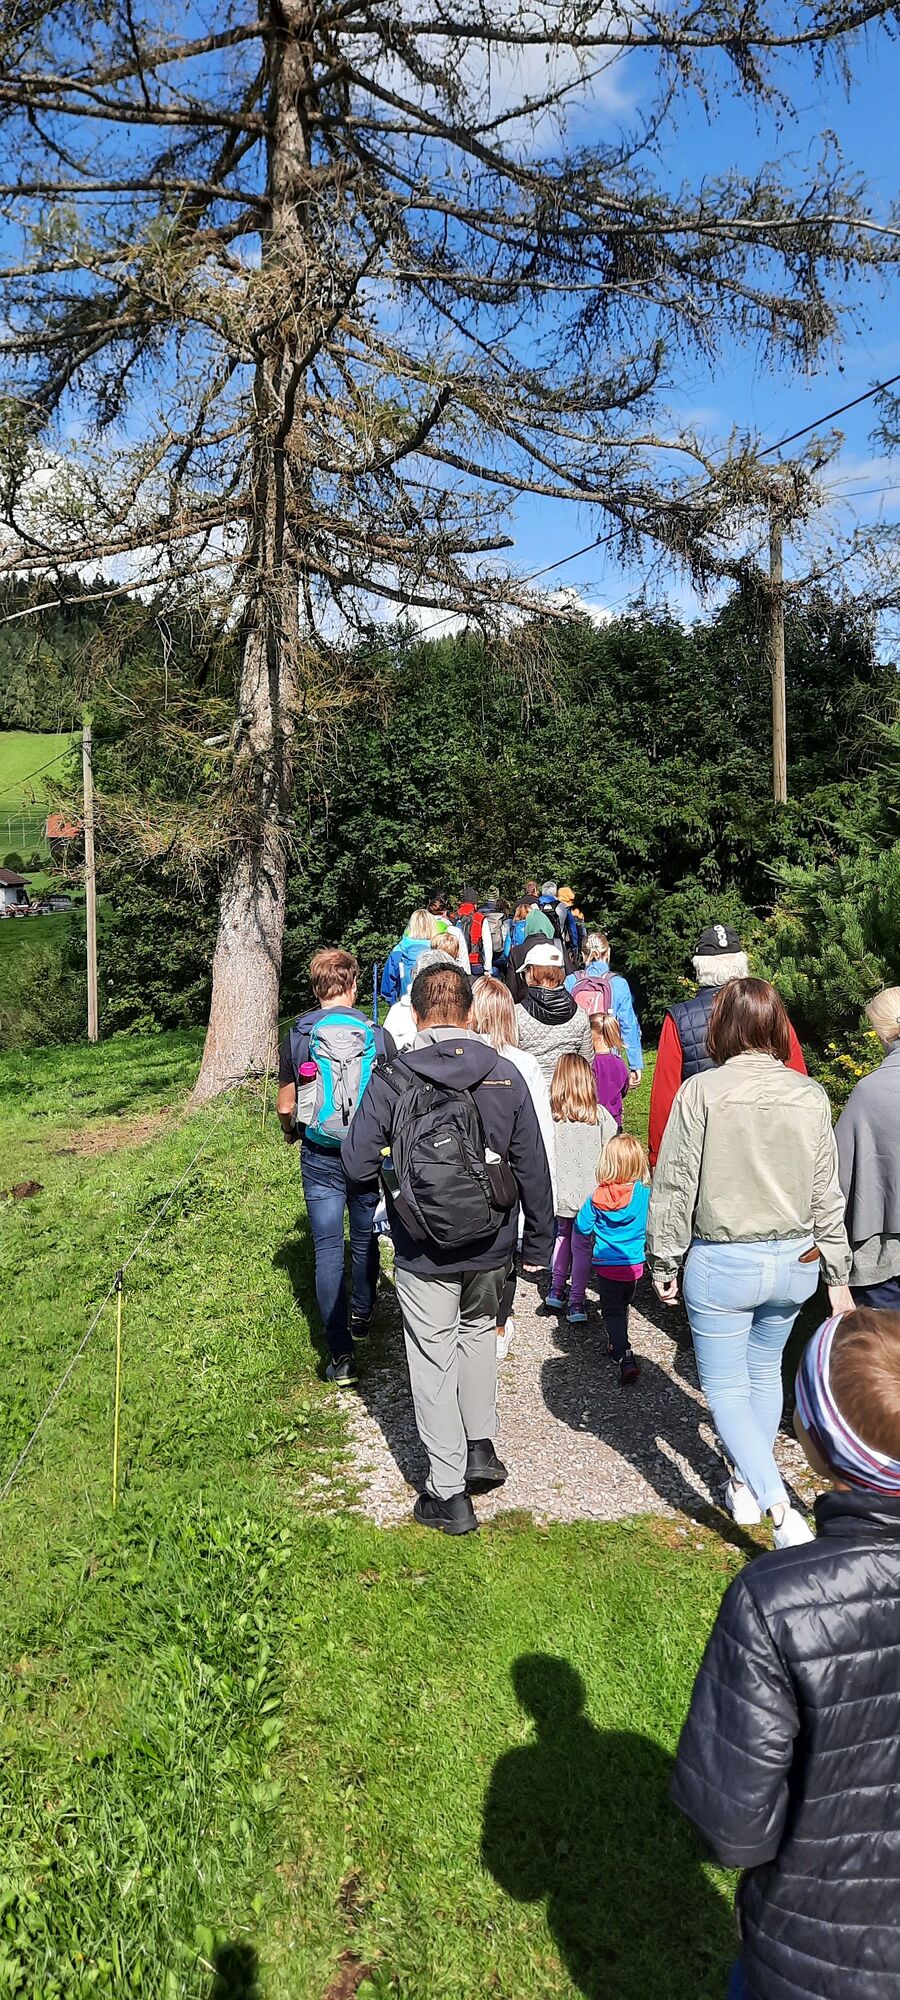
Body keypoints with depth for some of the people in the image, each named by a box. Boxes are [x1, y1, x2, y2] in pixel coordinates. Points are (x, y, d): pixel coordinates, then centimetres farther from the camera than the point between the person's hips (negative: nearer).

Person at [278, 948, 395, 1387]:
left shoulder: (297, 1035, -7)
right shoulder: (378, 1035, -7)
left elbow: (285, 1106, 0)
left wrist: (290, 1132, 22)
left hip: (320, 1157, -1)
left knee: (328, 1248, 2)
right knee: (365, 1238, 21)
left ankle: (341, 1356, -1)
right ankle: (362, 1316, 41)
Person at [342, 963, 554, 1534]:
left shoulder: (390, 1081, -13)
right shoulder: (506, 1076, -7)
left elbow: (358, 1166, -11)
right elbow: (534, 1169, -2)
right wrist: (540, 1243, 10)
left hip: (423, 1256, -2)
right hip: (492, 1250, 3)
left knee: (435, 1363, 10)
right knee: (479, 1331, 29)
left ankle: (449, 1493, 19)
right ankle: (482, 1446, 34)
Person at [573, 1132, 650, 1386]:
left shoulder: (598, 1197, -13)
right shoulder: (645, 1194, -12)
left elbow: (582, 1227, -5)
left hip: (606, 1264, -2)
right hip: (634, 1264, 2)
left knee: (612, 1310, 5)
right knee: (623, 1305, 24)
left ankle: (624, 1356, -11)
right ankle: (617, 1344, 39)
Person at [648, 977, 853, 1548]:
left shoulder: (701, 1091, -14)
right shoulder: (811, 1097, -3)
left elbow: (674, 1187, -10)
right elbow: (827, 1196, 3)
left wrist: (665, 1263, 2)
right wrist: (838, 1277, 12)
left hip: (721, 1263, -4)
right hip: (796, 1261, 5)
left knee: (726, 1390, 7)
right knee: (765, 1372, 24)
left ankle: (778, 1504, -8)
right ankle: (747, 1484, 37)